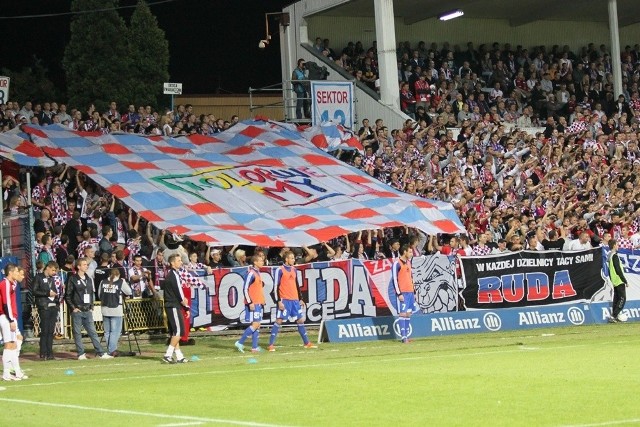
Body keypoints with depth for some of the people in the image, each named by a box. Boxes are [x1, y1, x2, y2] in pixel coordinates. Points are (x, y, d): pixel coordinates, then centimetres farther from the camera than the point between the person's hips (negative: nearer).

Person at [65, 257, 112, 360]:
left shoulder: (89, 279, 14)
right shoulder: (73, 279, -3)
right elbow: (67, 296, -4)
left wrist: (91, 307, 12)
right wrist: (73, 308, -9)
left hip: (87, 311, 5)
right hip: (77, 311, -5)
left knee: (93, 332, 2)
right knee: (77, 333, 1)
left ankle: (101, 353, -1)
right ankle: (81, 354, 5)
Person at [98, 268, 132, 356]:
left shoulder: (103, 282, 5)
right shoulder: (121, 282, -5)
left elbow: (99, 295, 11)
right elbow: (129, 292, 4)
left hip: (105, 310, 4)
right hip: (116, 310, -4)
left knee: (107, 331, 9)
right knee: (115, 331, -1)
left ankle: (109, 351, 12)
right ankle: (112, 350, -8)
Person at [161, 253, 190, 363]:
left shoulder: (170, 275, 16)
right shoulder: (174, 275, -14)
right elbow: (178, 293, -15)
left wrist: (182, 299, 8)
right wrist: (186, 306, -4)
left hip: (170, 306, 10)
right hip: (174, 306, -10)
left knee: (174, 333, 9)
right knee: (178, 331, -10)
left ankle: (179, 356, 12)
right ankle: (168, 355, -12)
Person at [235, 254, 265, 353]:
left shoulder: (257, 272, 14)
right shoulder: (251, 273, -13)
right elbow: (245, 289, -17)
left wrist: (262, 301, 20)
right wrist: (250, 303, -19)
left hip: (258, 303, 9)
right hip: (253, 303, -9)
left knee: (257, 325, 7)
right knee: (255, 324, -12)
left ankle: (254, 347, 8)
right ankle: (240, 343, -6)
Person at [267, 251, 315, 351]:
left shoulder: (294, 270, 14)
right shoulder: (280, 270, -6)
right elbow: (276, 286, -9)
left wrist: (300, 299, 17)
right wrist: (279, 301, -15)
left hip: (295, 300, 6)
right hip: (284, 300, -6)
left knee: (300, 320, 8)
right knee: (279, 321, -7)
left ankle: (306, 343, 18)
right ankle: (271, 345, -4)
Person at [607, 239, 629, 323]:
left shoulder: (609, 256, 12)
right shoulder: (615, 256, -16)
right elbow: (618, 270, -19)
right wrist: (625, 281, -15)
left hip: (614, 281, 9)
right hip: (619, 281, -9)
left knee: (616, 298, 12)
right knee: (622, 298, -7)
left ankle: (614, 316, 12)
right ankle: (614, 316, -12)